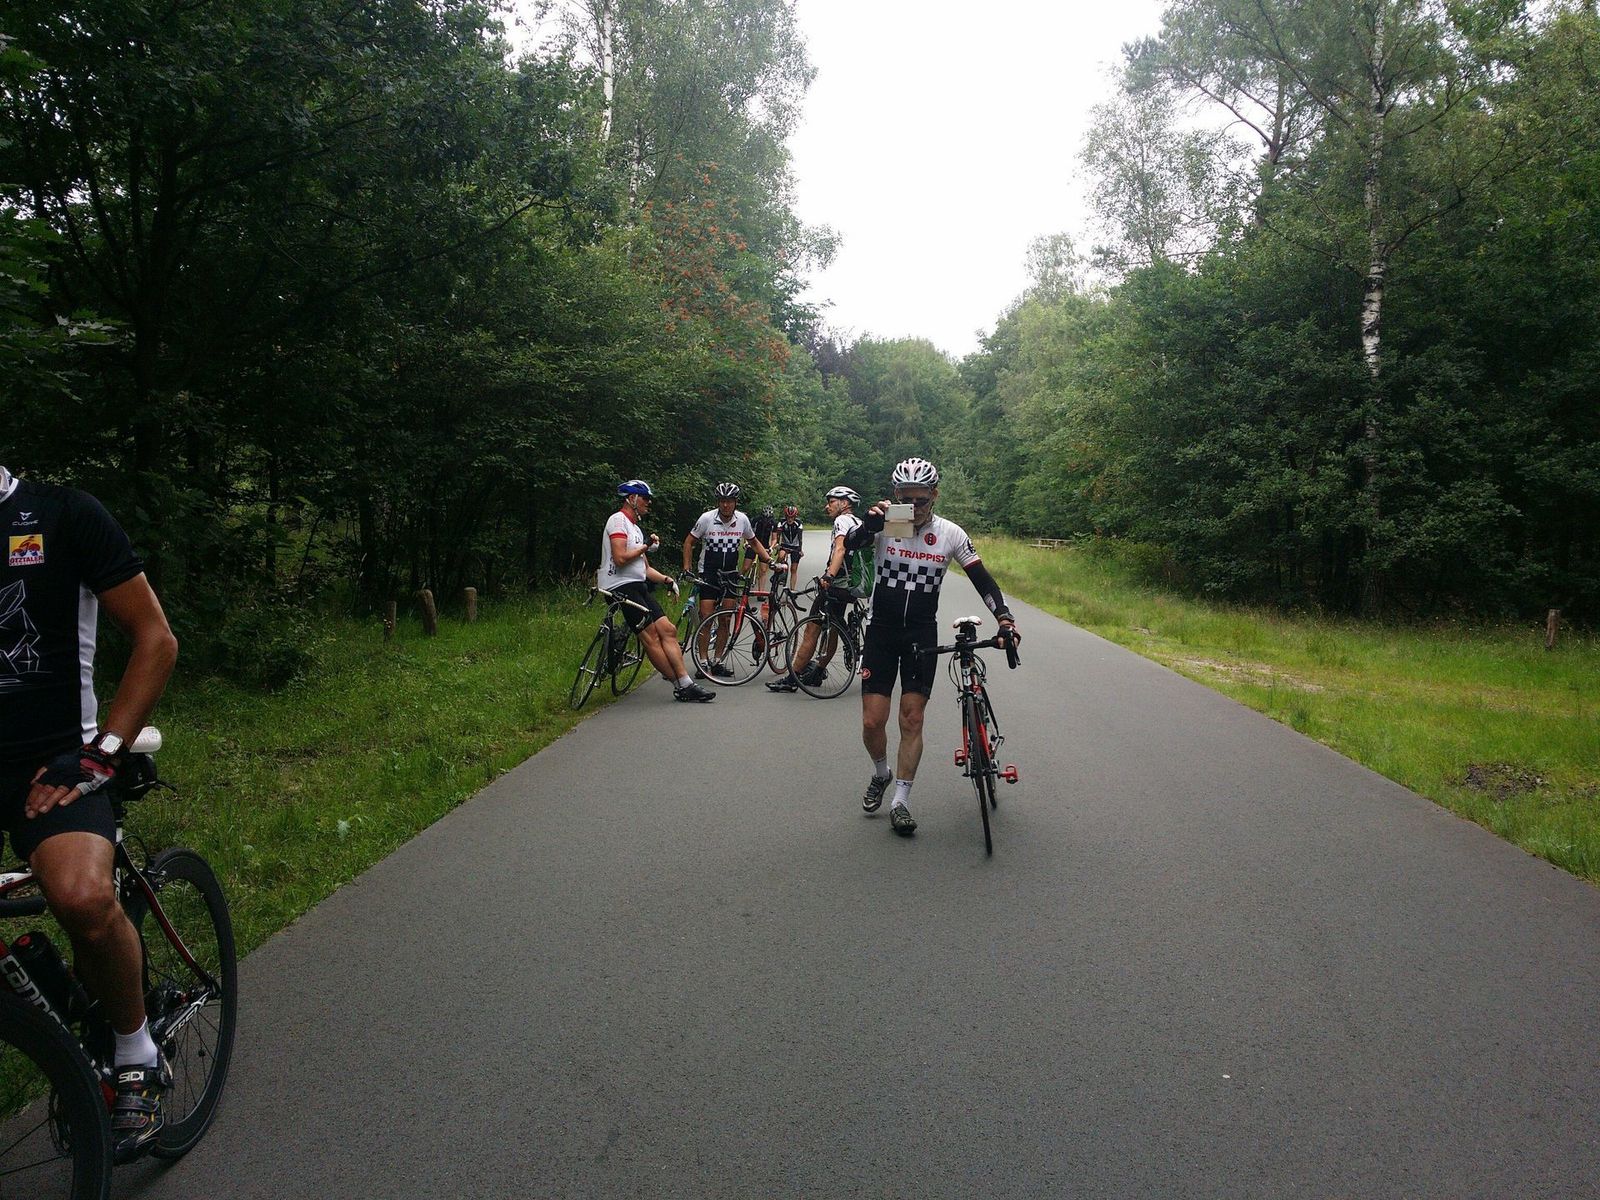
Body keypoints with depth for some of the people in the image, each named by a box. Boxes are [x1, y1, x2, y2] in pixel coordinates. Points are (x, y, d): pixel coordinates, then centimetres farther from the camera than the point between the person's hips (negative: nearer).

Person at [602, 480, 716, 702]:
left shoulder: (635, 528, 26)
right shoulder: (618, 520, -5)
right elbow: (620, 558, -18)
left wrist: (666, 579, 9)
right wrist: (645, 546, -3)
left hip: (639, 587, 10)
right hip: (620, 587, -10)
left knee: (667, 630, -3)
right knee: (650, 636, -12)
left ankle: (686, 684, -6)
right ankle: (681, 686, -9)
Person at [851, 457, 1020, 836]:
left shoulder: (950, 533, -5)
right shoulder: (883, 525, -10)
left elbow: (981, 577, -1)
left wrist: (1004, 616, -14)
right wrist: (868, 524, -49)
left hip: (922, 635, 1)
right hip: (881, 631, -1)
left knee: (912, 719, -1)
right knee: (873, 722, -3)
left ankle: (900, 801, 11)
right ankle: (881, 775, 28)